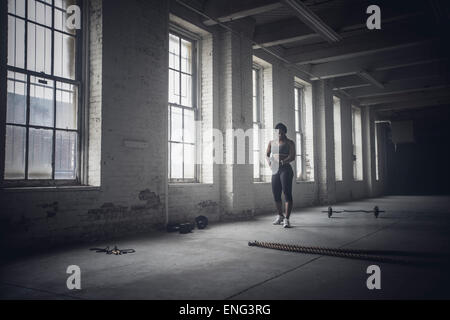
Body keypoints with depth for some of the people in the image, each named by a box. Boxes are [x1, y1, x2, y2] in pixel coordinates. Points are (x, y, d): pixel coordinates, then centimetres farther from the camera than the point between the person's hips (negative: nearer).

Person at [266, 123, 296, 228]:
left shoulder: (289, 142, 2)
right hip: (275, 170, 5)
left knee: (287, 193, -13)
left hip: (286, 169, -5)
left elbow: (292, 156, -9)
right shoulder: (272, 142, 16)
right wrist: (269, 161, -4)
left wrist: (284, 161, -26)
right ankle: (280, 216, 27)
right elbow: (267, 154, 18)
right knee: (276, 194, 9)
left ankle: (286, 219, -15)